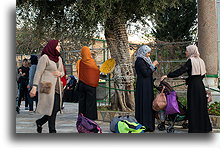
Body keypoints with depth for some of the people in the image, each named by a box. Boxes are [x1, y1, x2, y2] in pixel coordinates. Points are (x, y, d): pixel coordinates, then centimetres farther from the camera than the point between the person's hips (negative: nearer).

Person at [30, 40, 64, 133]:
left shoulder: (59, 58, 17)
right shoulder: (45, 57, -5)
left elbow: (62, 72, 25)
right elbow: (38, 73, -9)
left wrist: (60, 73, 0)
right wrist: (34, 87, -16)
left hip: (56, 87, 7)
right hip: (47, 87, -7)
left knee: (56, 109, 4)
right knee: (52, 109, -7)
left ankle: (40, 122, 25)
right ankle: (52, 130, 3)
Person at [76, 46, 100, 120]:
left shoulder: (79, 62, 0)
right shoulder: (92, 61, -9)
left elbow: (78, 73, 8)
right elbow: (97, 71, -2)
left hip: (81, 84, 3)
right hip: (91, 83, -3)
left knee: (82, 100, 10)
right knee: (90, 100, 1)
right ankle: (90, 117, -2)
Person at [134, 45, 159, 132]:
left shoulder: (144, 60, 16)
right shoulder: (140, 61, -14)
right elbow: (146, 73, -20)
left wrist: (154, 66, 7)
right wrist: (153, 65, -11)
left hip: (147, 86, 10)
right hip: (143, 86, -10)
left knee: (148, 104, 11)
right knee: (144, 105, -7)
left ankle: (148, 125, 15)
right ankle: (144, 125, -3)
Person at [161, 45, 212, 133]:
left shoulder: (190, 61, -11)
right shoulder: (200, 61, 11)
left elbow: (181, 71, -20)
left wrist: (167, 76, -17)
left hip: (193, 87, -8)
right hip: (201, 86, 8)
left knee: (193, 107, -2)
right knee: (201, 106, 14)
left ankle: (194, 129, 1)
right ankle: (204, 127, 22)